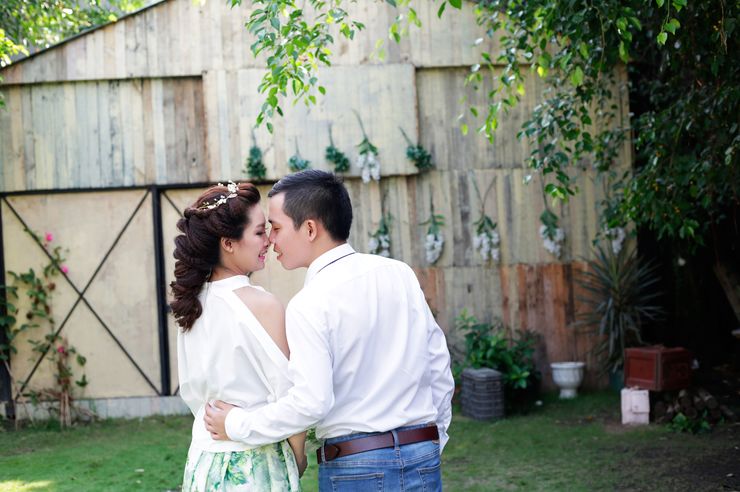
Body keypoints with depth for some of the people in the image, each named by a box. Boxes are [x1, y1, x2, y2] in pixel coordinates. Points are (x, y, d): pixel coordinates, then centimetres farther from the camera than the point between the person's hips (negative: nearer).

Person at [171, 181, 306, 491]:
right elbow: (288, 394, -13)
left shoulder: (193, 304, 3)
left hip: (204, 461, 7)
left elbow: (190, 390, 12)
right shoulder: (263, 305, -16)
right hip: (256, 466, -7)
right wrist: (298, 458, 1)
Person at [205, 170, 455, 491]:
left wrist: (236, 425, -5)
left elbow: (310, 402, -19)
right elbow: (440, 370, 8)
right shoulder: (401, 274, 4)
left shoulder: (308, 305, -12)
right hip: (423, 458, 5)